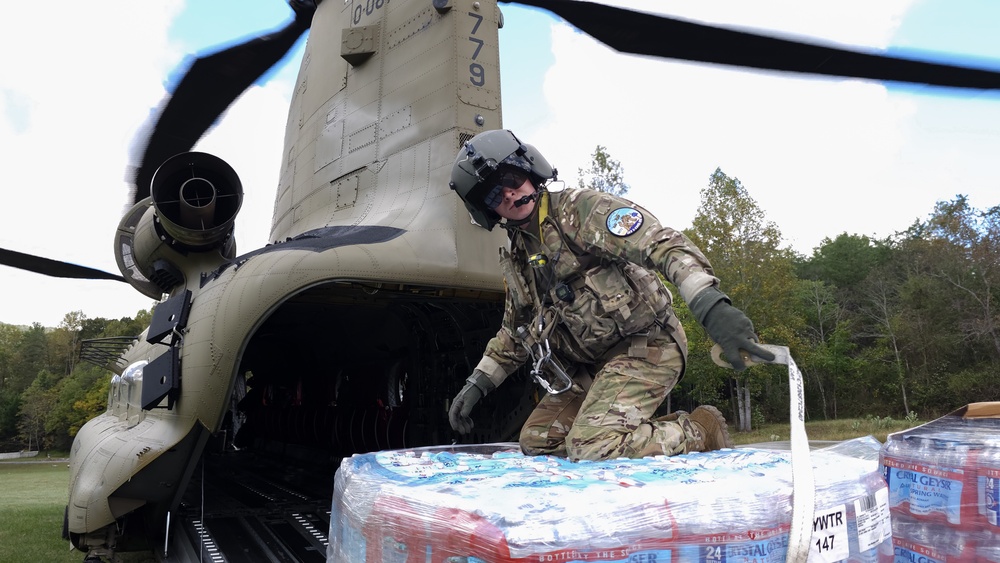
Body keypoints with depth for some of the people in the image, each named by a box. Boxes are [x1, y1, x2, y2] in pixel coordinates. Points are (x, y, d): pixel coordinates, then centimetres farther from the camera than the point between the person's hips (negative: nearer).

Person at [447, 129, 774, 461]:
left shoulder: (579, 207, -12)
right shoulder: (515, 260, 12)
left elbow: (661, 244, -26)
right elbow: (514, 334, 23)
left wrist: (712, 306, -41)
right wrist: (477, 383, 12)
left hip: (645, 345, -8)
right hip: (593, 366, 9)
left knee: (590, 448, -24)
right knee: (536, 441, 8)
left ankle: (702, 430, -3)